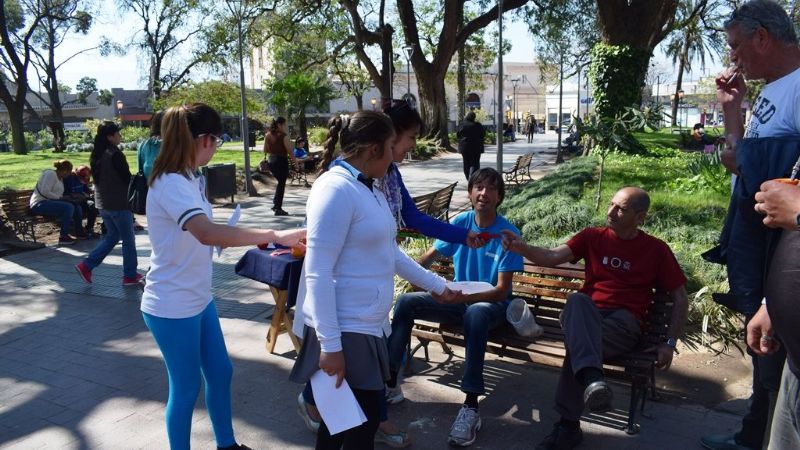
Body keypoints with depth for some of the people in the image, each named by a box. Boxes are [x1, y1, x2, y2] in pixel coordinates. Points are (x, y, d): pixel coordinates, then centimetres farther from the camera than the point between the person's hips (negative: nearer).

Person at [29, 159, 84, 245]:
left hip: (50, 202, 9)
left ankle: (79, 232, 11)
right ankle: (63, 237, -26)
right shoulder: (50, 174, -10)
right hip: (39, 204, -9)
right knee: (68, 207, -28)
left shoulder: (60, 178, 19)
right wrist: (59, 197, -15)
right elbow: (44, 192, -21)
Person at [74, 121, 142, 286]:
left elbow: (97, 178, 15)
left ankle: (86, 265, 12)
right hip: (119, 204, -8)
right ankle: (130, 275, 11)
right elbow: (127, 178, -14)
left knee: (112, 236, 20)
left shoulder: (97, 155, 8)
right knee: (128, 239, 4)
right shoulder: (115, 154, -18)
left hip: (102, 203, 9)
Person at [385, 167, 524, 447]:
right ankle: (391, 383, -11)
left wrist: (464, 296, -33)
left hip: (491, 304, -5)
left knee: (475, 314, -41)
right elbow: (430, 256, 7)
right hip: (458, 298, 5)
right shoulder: (460, 222, -2)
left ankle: (470, 407, -39)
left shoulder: (508, 233, -15)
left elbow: (501, 290, -18)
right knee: (406, 302, -16)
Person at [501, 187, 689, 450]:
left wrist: (670, 343, 0)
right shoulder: (592, 237, 13)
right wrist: (520, 247, -19)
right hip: (587, 317, 2)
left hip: (624, 322, -2)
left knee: (578, 342, -35)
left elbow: (681, 298, 10)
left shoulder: (656, 249, 8)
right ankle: (592, 378, -58)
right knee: (576, 299, -37)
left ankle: (568, 425, -31)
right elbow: (552, 257, 1)